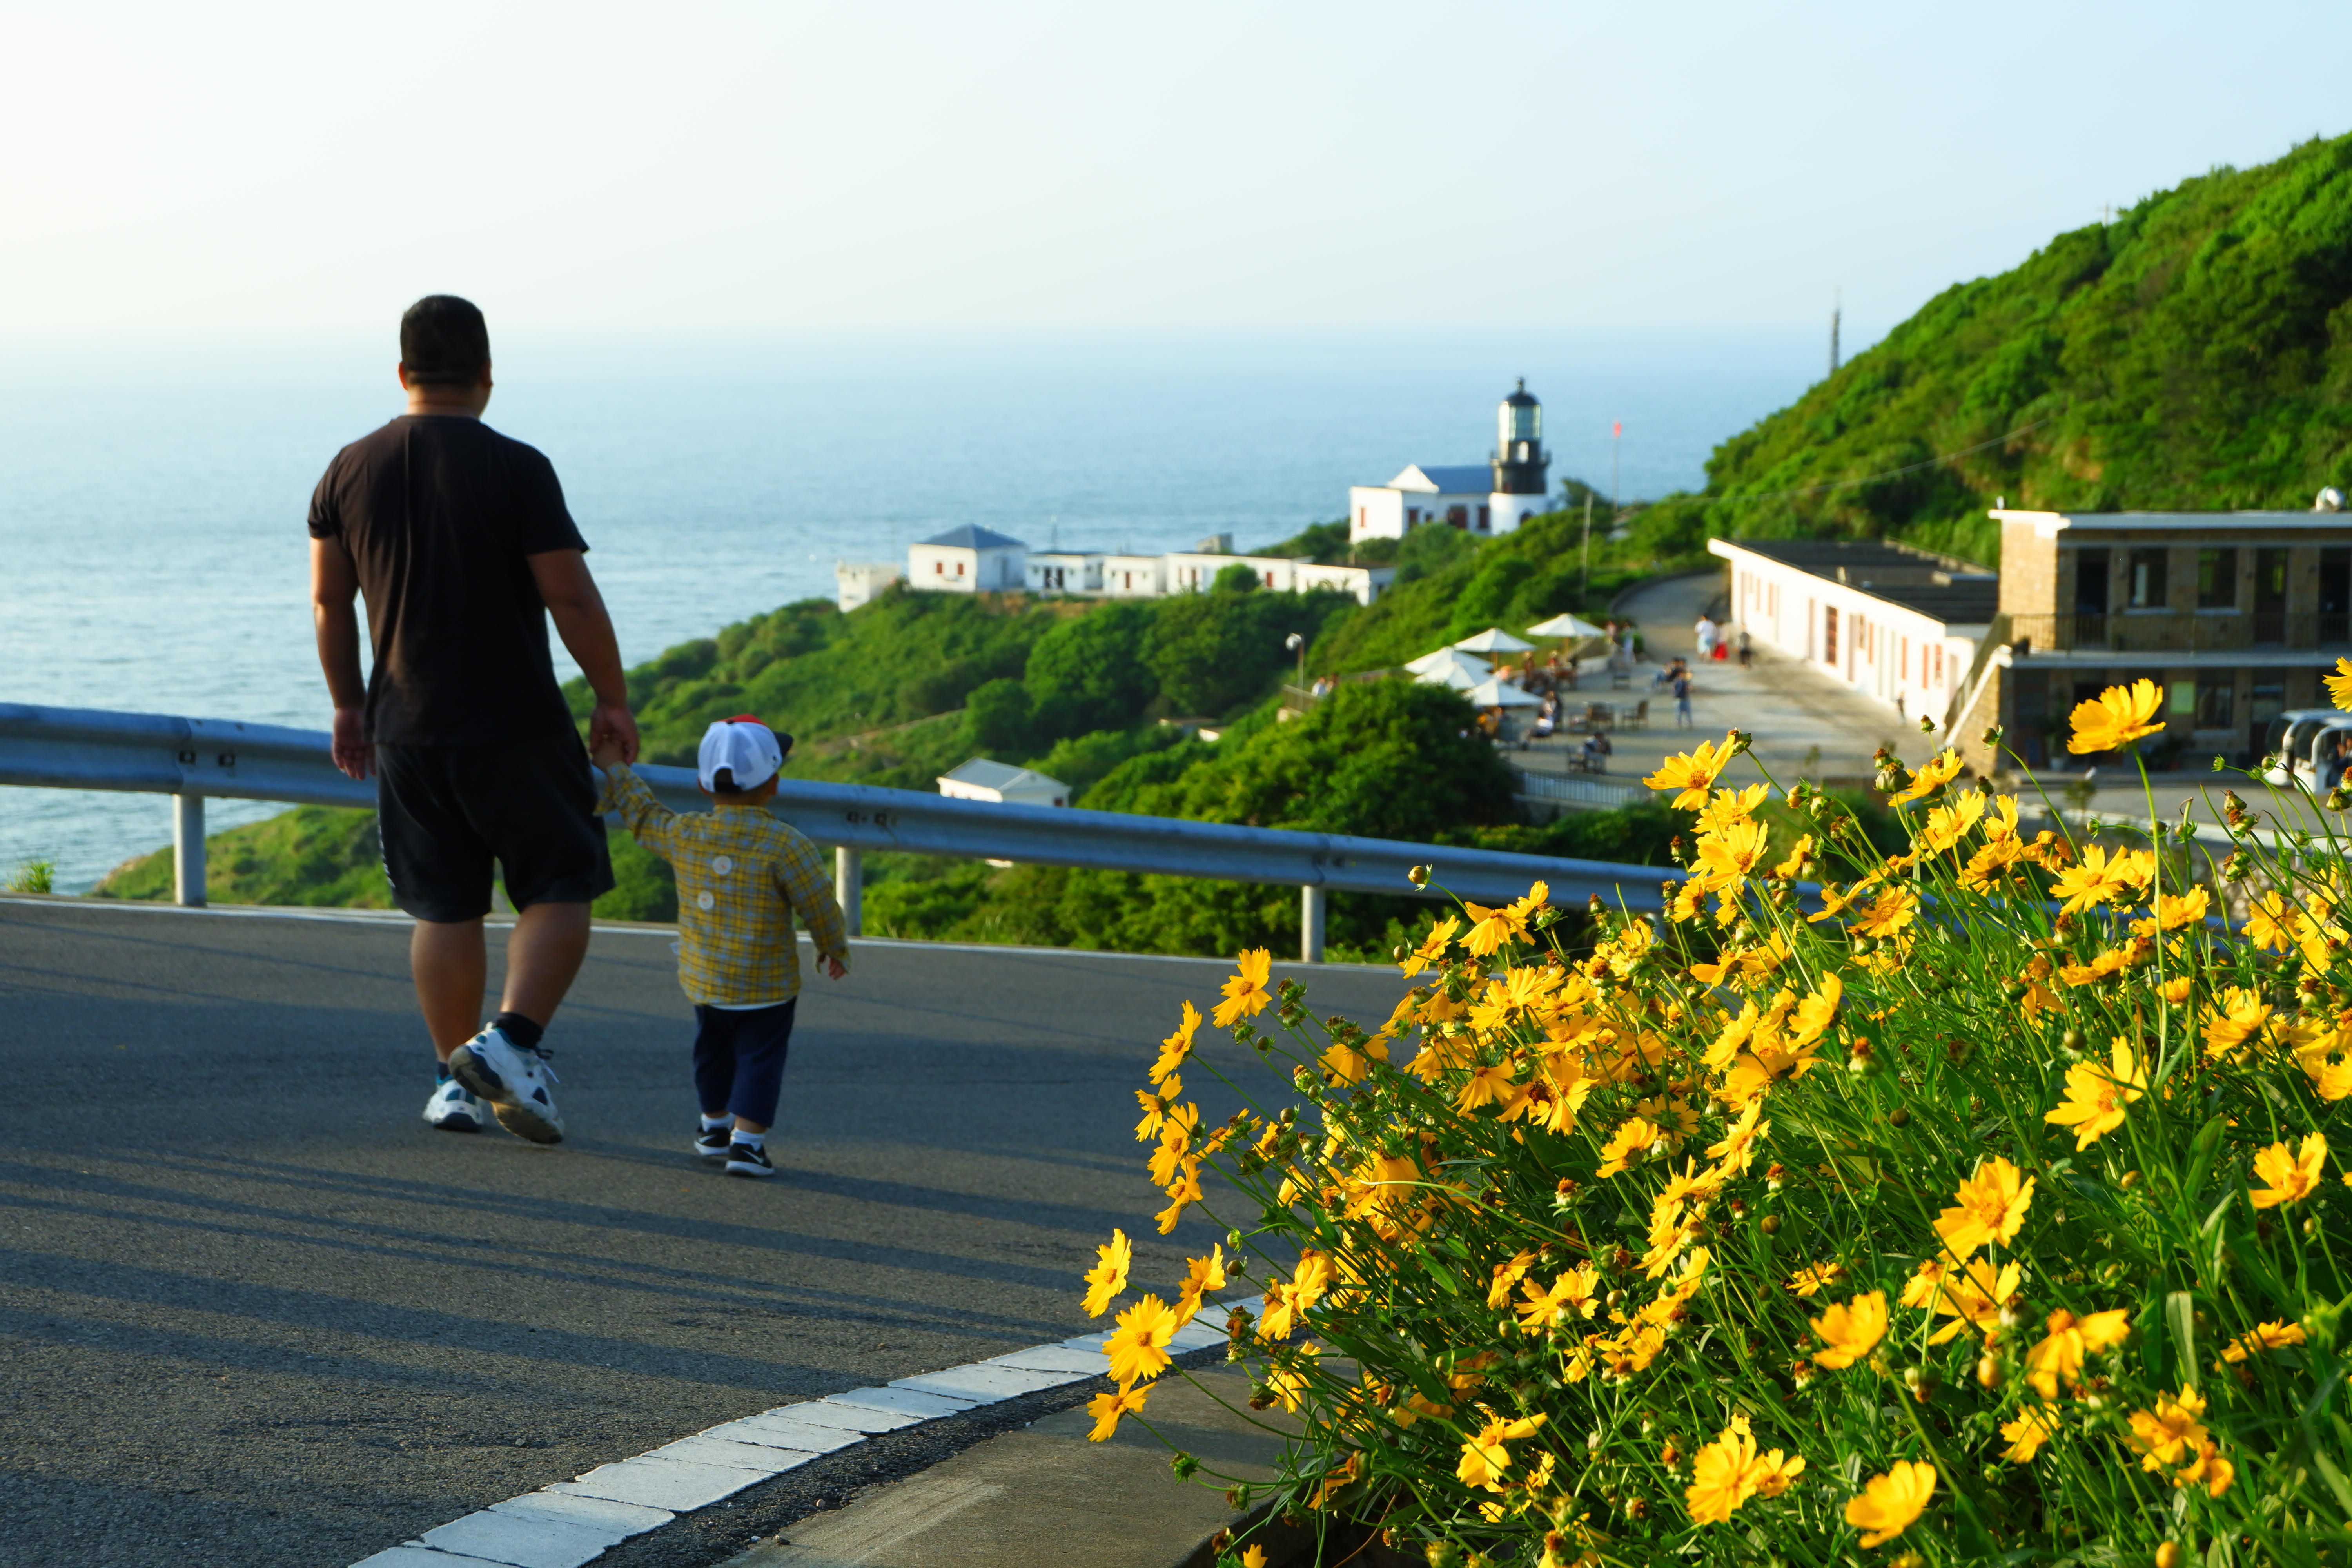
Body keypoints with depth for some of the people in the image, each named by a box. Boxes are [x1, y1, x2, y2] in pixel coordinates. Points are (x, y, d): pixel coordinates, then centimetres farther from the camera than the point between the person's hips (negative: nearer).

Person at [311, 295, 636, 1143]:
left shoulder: (351, 469, 4)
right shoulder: (516, 469, -11)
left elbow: (328, 601, 11)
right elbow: (573, 600, -11)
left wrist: (348, 704, 22)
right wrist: (613, 701, 1)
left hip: (406, 731, 5)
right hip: (516, 726, -5)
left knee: (443, 911, 12)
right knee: (559, 892, 5)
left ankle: (454, 1080, 15)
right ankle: (512, 1039, -13)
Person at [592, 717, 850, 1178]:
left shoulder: (684, 835, -5)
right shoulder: (785, 845, -18)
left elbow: (642, 814, 14)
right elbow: (821, 907, -13)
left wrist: (614, 768, 30)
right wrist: (836, 950, 6)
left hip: (704, 979, 5)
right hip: (767, 984, -5)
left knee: (714, 1050, 23)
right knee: (760, 1058, 4)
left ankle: (715, 1124, 38)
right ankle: (746, 1141, -4)